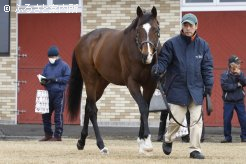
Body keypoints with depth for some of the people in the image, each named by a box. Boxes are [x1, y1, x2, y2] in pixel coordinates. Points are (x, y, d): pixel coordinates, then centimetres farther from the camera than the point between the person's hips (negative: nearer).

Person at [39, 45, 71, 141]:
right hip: (48, 93, 6)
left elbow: (68, 78, -9)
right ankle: (48, 134, 19)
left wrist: (56, 79, -17)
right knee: (45, 114, 8)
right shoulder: (47, 66, 12)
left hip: (59, 93, -6)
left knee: (58, 115, -2)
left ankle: (58, 136, 3)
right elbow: (43, 77, 17)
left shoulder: (63, 66, -4)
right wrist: (43, 81, -6)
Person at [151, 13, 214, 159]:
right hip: (177, 88, -2)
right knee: (176, 119, -1)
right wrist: (158, 68, -24)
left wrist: (208, 86, 2)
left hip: (196, 89, 2)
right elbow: (163, 61, -2)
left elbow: (207, 68, 8)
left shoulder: (203, 45, 6)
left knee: (197, 120, -2)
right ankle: (168, 140, 27)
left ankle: (195, 149, 4)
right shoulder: (172, 44, -2)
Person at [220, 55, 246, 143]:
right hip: (228, 102, -2)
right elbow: (225, 86, -17)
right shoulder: (224, 75, -4)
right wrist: (237, 85, -11)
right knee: (227, 120, 0)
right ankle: (227, 137, 11)